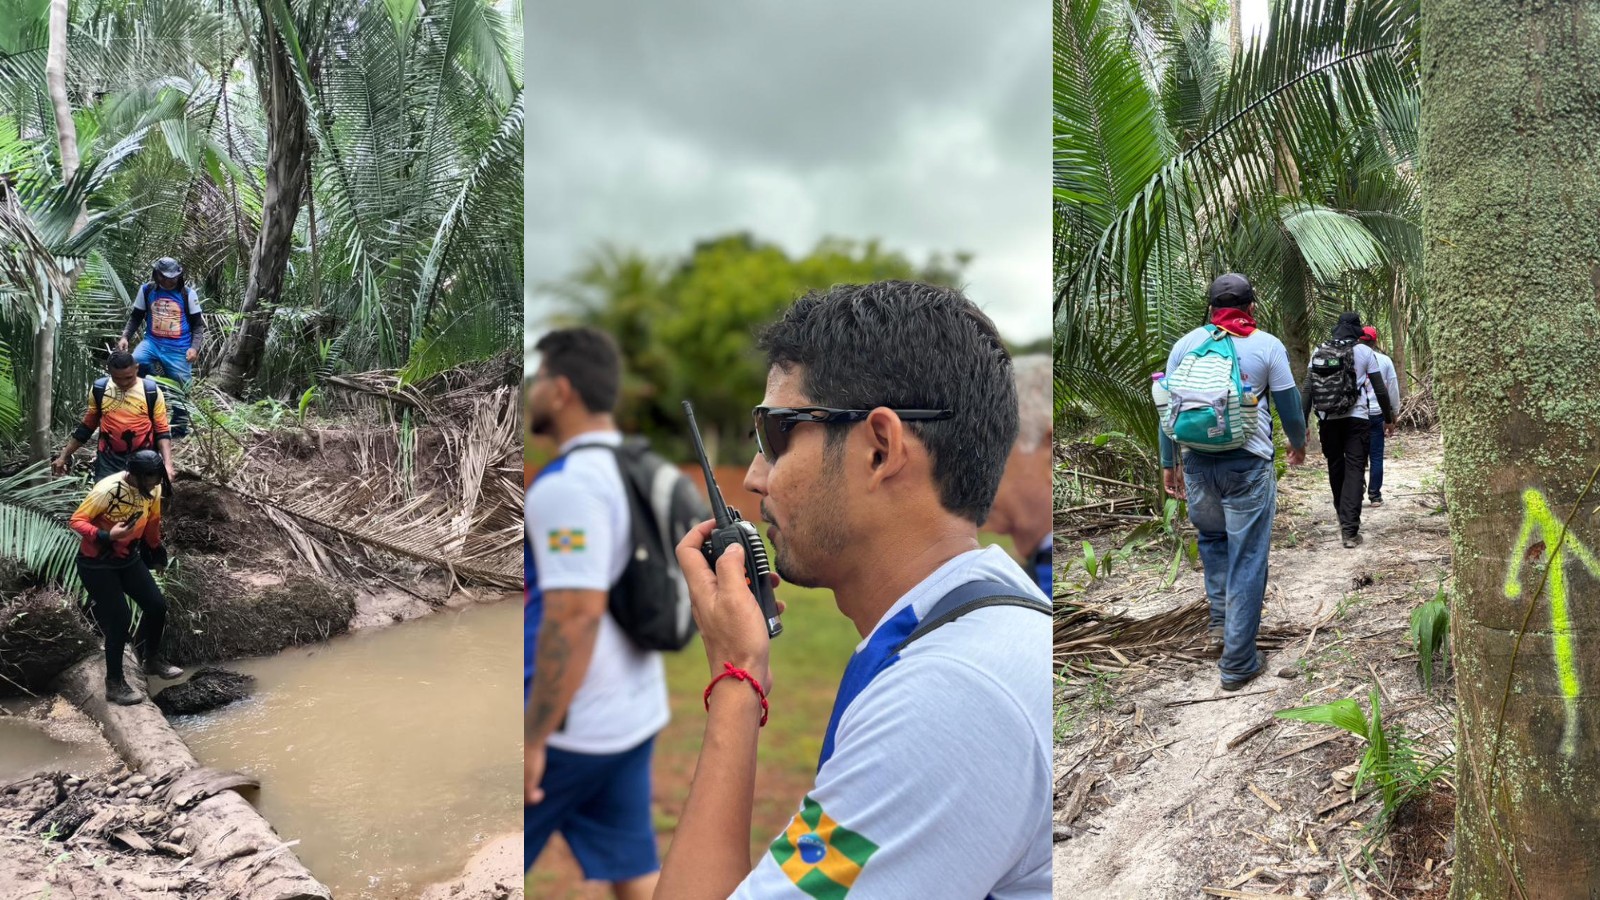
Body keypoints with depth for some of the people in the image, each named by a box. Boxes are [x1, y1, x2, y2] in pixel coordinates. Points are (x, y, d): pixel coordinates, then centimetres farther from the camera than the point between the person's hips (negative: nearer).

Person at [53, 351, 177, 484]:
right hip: (108, 461, 2)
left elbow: (162, 431, -4)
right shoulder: (99, 389, 1)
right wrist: (64, 455, 13)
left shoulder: (151, 391, -6)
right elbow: (87, 426, 13)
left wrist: (167, 464, -18)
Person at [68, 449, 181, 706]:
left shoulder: (153, 489, -9)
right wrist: (106, 536, -38)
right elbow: (76, 521, -23)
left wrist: (157, 553, 19)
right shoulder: (107, 490, -29)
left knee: (157, 605, 5)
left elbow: (153, 522, 8)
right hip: (96, 564, -6)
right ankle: (114, 683, 6)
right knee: (119, 619, -10)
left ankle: (151, 659, 30)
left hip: (129, 558, 6)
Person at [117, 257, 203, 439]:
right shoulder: (146, 290, 2)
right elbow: (136, 316, 12)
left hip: (178, 349, -2)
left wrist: (194, 347, -13)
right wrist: (125, 337, -3)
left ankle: (180, 431, 17)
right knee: (135, 362, -32)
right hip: (153, 342, 2)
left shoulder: (188, 293, -2)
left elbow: (198, 324, 2)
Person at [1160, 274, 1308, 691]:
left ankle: (1220, 621, 24)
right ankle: (1238, 663, 9)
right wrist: (1298, 445, 23)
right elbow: (1289, 407, 4)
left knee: (1211, 537, 28)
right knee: (1247, 560, 4)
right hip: (1249, 463, -2)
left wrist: (1169, 463, 14)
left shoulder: (1185, 344, 5)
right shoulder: (1267, 346, -1)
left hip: (1198, 462, 3)